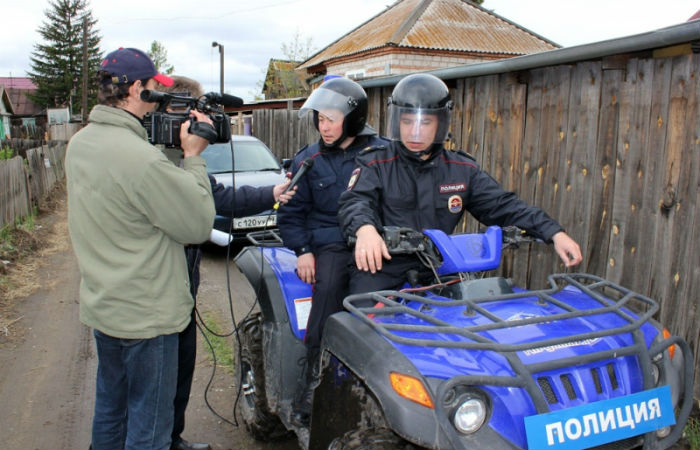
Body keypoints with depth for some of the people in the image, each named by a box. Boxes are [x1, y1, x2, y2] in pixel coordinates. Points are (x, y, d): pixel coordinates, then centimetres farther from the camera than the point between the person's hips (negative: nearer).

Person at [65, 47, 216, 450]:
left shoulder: (79, 144, 1)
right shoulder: (142, 159, -27)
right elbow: (199, 224, -19)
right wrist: (193, 158, -11)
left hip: (101, 306, 9)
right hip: (146, 315, -9)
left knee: (109, 409, 25)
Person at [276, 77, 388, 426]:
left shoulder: (382, 154, 8)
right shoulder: (308, 160, 13)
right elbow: (290, 212, 16)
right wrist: (302, 250, 1)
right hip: (329, 243, 1)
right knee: (329, 285, -30)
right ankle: (311, 390, -21)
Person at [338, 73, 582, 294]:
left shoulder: (462, 170, 9)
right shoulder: (375, 164, 1)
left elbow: (504, 206, 6)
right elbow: (355, 201, -15)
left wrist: (555, 233, -6)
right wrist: (365, 229, -39)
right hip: (382, 267, -3)